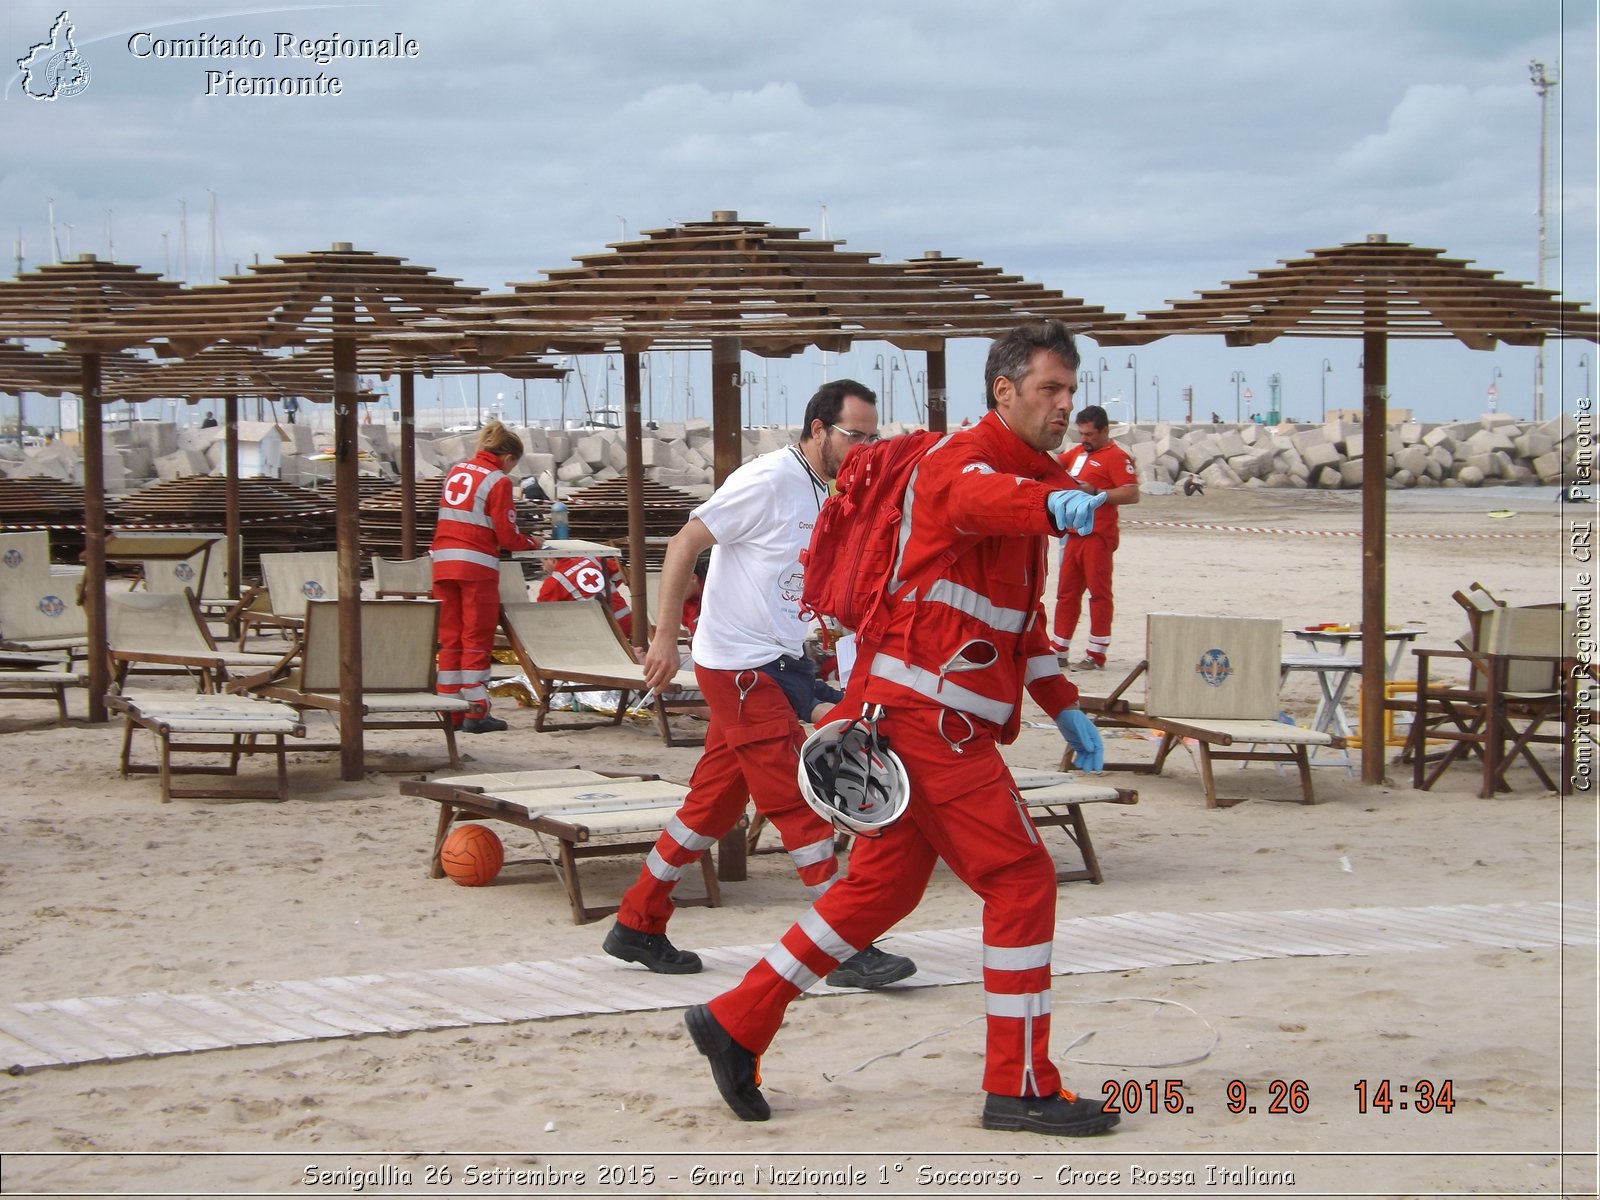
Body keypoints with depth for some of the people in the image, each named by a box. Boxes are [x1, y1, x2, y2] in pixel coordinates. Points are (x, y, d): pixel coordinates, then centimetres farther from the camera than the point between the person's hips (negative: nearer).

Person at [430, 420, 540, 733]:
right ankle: (475, 713, -1)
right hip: (477, 565, -6)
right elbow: (507, 536, -8)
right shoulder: (498, 481, -6)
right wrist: (532, 543, 12)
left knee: (449, 639, 10)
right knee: (476, 640, 0)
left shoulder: (456, 471, 14)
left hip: (443, 562, 6)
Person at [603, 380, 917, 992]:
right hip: (739, 668, -9)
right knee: (801, 805, -8)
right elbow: (684, 544, -15)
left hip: (779, 665, 9)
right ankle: (848, 951, -3)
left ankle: (637, 926, 23)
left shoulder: (825, 497, 13)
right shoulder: (768, 480, -14)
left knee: (713, 804, 13)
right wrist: (665, 637, -19)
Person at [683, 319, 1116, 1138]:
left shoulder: (1024, 475, 21)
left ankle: (736, 1023, 20)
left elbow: (1021, 618, 30)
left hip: (923, 715, 10)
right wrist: (1053, 503, -60)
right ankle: (1020, 1087, 0)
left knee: (883, 885, 13)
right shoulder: (964, 456, -11)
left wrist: (1062, 705, 21)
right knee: (1021, 878, -8)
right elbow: (975, 498, -39)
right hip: (928, 708, -10)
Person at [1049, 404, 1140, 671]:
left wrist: (1095, 492, -23)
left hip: (1098, 536, -9)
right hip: (1074, 534, 9)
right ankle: (1060, 650, 19)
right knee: (1066, 592, 12)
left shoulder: (1116, 456, -9)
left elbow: (1132, 494, -18)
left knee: (1099, 593, -6)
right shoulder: (1078, 452, 17)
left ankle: (1097, 655, -4)